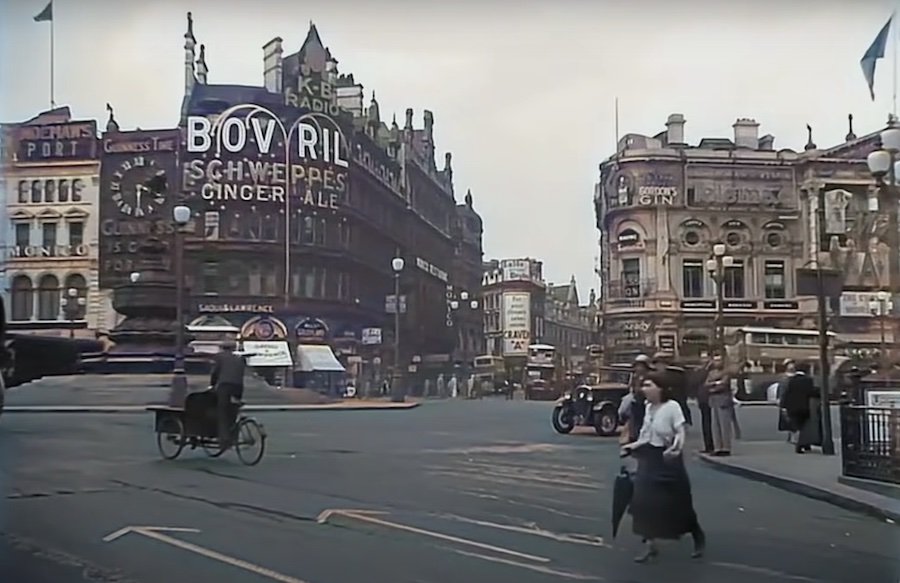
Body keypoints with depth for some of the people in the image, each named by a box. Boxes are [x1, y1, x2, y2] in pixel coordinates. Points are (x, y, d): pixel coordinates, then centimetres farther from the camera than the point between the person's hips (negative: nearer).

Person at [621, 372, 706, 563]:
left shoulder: (672, 406, -16)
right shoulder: (648, 407, 5)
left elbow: (680, 433, -19)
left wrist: (676, 449, -35)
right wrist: (632, 446, 7)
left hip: (667, 459, -6)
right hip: (649, 458, 6)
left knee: (679, 502, 6)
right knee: (645, 501, -2)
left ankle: (699, 538, 29)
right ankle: (650, 544, 7)